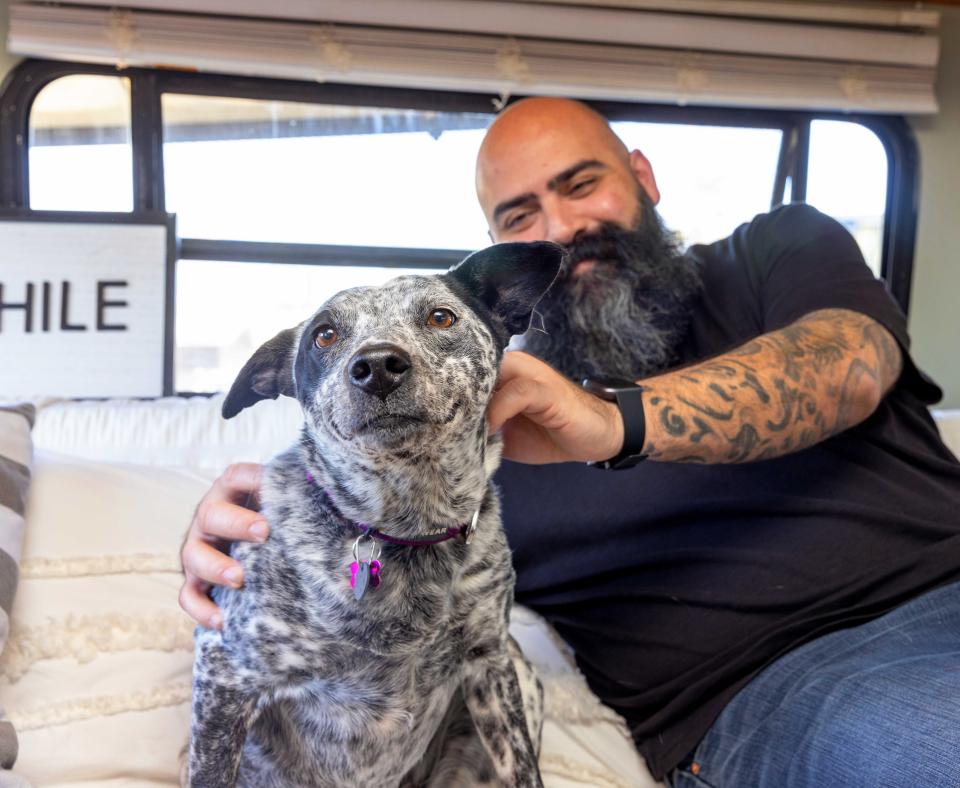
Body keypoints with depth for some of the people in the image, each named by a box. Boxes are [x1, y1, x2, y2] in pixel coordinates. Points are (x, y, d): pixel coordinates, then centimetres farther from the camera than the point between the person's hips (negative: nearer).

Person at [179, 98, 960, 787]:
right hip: (769, 685, -2)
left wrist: (618, 420, -29)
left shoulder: (784, 248, 9)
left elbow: (848, 366, -12)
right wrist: (243, 539, -18)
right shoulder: (496, 399, 9)